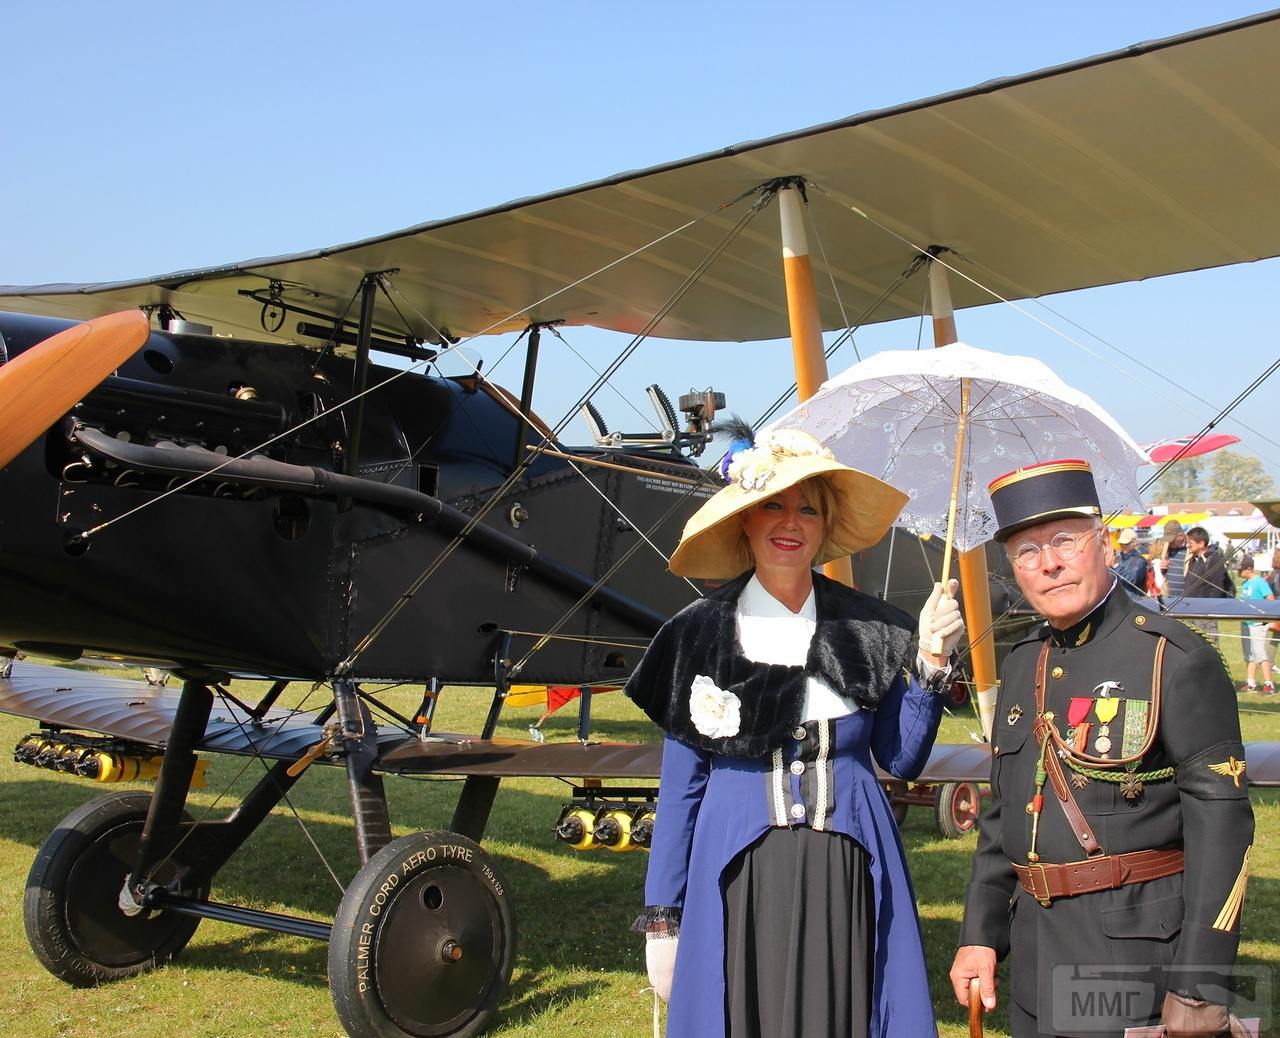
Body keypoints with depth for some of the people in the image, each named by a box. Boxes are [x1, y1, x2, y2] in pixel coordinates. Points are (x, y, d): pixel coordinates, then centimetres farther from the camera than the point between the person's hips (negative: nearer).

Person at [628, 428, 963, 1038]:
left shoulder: (867, 629, 3)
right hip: (739, 880, -1)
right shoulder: (701, 633, 0)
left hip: (847, 880, 1)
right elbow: (680, 785, 3)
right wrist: (661, 919, 2)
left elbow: (901, 760, 8)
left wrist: (930, 660, -4)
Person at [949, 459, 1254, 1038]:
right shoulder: (1022, 666, 10)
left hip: (1138, 953, -6)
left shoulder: (1175, 659, -11)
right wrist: (980, 935, 11)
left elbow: (1221, 827, -15)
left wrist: (1199, 987, -17)